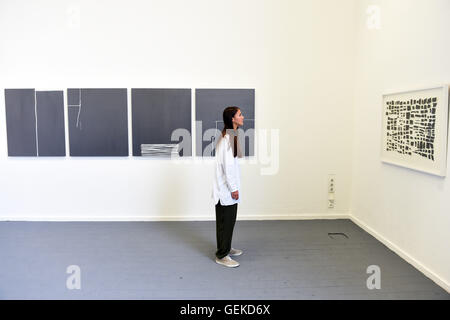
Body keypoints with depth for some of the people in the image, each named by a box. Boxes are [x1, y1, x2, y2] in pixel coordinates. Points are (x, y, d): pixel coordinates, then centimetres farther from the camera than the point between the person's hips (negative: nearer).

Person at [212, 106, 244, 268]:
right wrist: (233, 188, -17)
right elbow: (227, 165, -22)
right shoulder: (228, 138, -19)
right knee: (225, 221, 0)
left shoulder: (230, 136, 13)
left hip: (228, 187, 10)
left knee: (229, 220, 19)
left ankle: (226, 248, 33)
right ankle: (222, 256, 11)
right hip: (226, 188, -10)